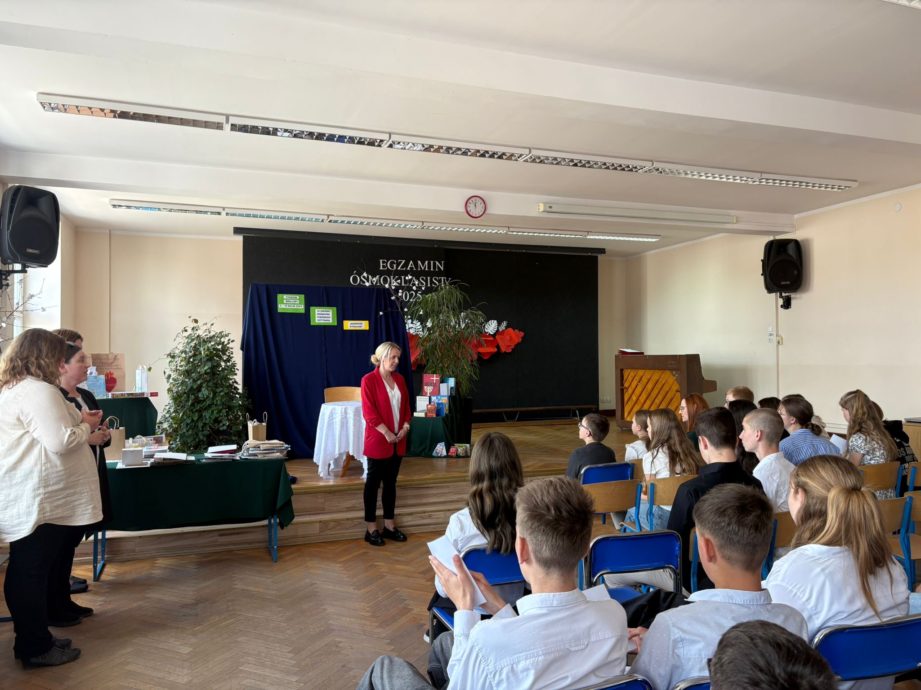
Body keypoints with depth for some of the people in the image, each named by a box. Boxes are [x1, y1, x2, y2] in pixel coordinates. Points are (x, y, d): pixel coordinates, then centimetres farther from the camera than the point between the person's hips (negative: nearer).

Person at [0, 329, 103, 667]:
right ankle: (35, 648, 9)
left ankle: (35, 639, 28)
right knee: (32, 572, -1)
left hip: (29, 499, 11)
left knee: (29, 571, 17)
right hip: (37, 501, -11)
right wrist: (86, 426, -6)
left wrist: (77, 422, 13)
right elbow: (61, 442, -24)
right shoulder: (37, 391, -18)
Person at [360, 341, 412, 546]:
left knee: (390, 483, 13)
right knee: (373, 483, 3)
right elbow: (369, 412, -15)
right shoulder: (369, 380, -10)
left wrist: (405, 426, -2)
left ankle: (389, 525, 22)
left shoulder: (399, 379, 10)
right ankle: (371, 529, 11)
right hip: (378, 440, -6)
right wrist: (387, 433, -18)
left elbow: (406, 406, 14)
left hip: (398, 441, 6)